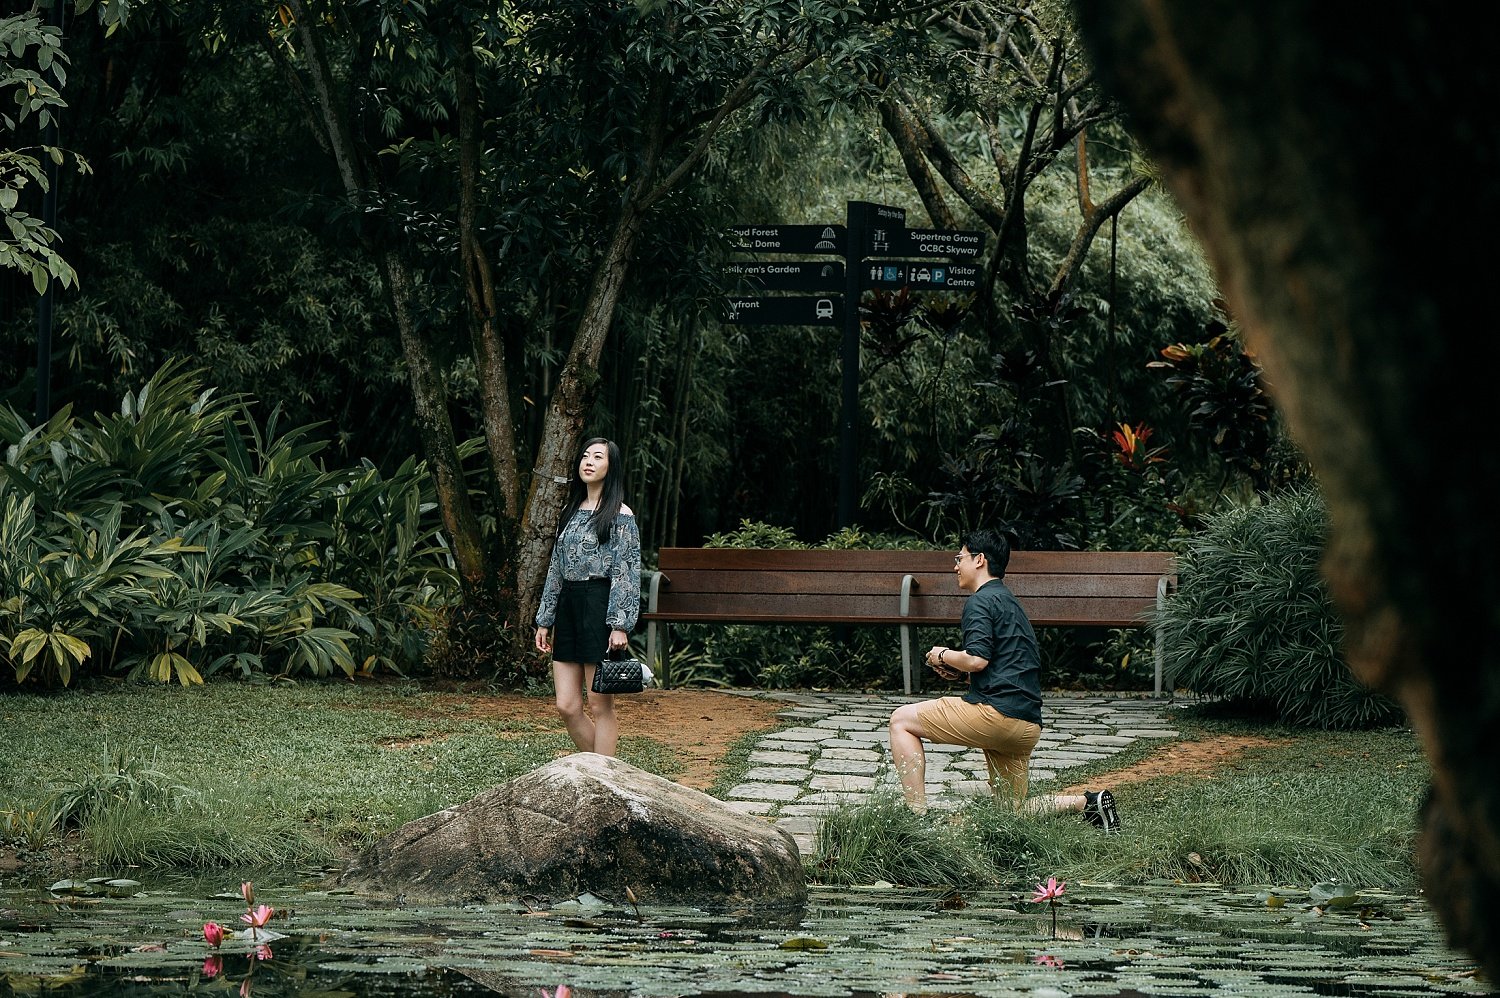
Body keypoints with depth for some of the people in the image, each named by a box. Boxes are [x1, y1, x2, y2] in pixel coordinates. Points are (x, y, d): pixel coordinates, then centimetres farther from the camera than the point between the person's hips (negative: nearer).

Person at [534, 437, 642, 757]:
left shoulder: (620, 515, -4)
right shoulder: (571, 512, 16)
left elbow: (626, 573, -9)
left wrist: (620, 625, -16)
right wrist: (544, 620, 15)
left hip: (599, 608, -7)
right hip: (568, 608, 7)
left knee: (600, 705, -4)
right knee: (567, 706, 3)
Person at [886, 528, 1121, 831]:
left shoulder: (981, 601, -4)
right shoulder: (1010, 602, 26)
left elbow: (977, 659, -18)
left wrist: (943, 656, 1)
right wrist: (958, 671, 19)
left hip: (996, 712, -9)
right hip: (1029, 725, 9)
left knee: (902, 720, 0)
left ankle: (917, 815, -10)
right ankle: (1088, 802, 1)